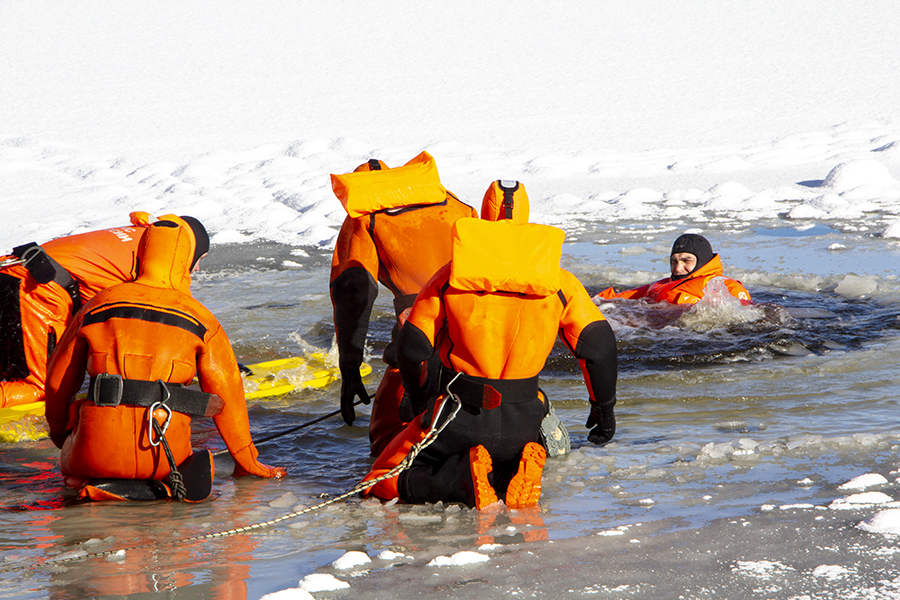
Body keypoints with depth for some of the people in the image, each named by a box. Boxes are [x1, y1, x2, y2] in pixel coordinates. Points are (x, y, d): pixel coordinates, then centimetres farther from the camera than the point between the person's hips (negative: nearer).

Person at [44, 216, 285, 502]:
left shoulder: (99, 305, 10)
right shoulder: (200, 320, 6)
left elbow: (58, 379, 19)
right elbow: (226, 393, 8)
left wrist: (60, 432, 38)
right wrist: (247, 461, 21)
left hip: (98, 450, 0)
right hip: (163, 454, 0)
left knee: (71, 466, 32)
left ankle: (104, 487, -4)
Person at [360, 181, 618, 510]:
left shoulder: (449, 277, 2)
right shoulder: (559, 282, 3)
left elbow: (412, 349, 2)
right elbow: (598, 344, -3)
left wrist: (422, 405, 21)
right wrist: (604, 408, 13)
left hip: (458, 419, -2)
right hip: (521, 424, 2)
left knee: (381, 483, 14)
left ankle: (463, 478, -15)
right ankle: (515, 473, -5)